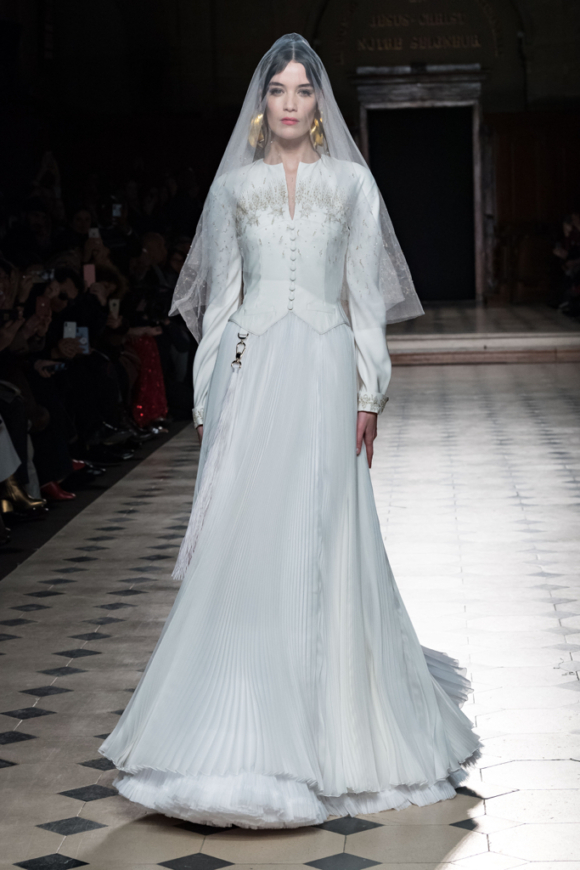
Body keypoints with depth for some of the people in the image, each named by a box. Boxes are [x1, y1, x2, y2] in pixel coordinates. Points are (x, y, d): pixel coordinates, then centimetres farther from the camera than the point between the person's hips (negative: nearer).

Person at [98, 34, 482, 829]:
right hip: (250, 373, 1)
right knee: (241, 546, -4)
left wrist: (369, 392, -2)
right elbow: (220, 298, 11)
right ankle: (242, 728, 4)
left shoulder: (352, 182, 9)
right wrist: (208, 397, 5)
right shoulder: (234, 185, 11)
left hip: (323, 375, -1)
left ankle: (332, 726, 10)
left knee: (323, 545, -2)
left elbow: (365, 295, 6)